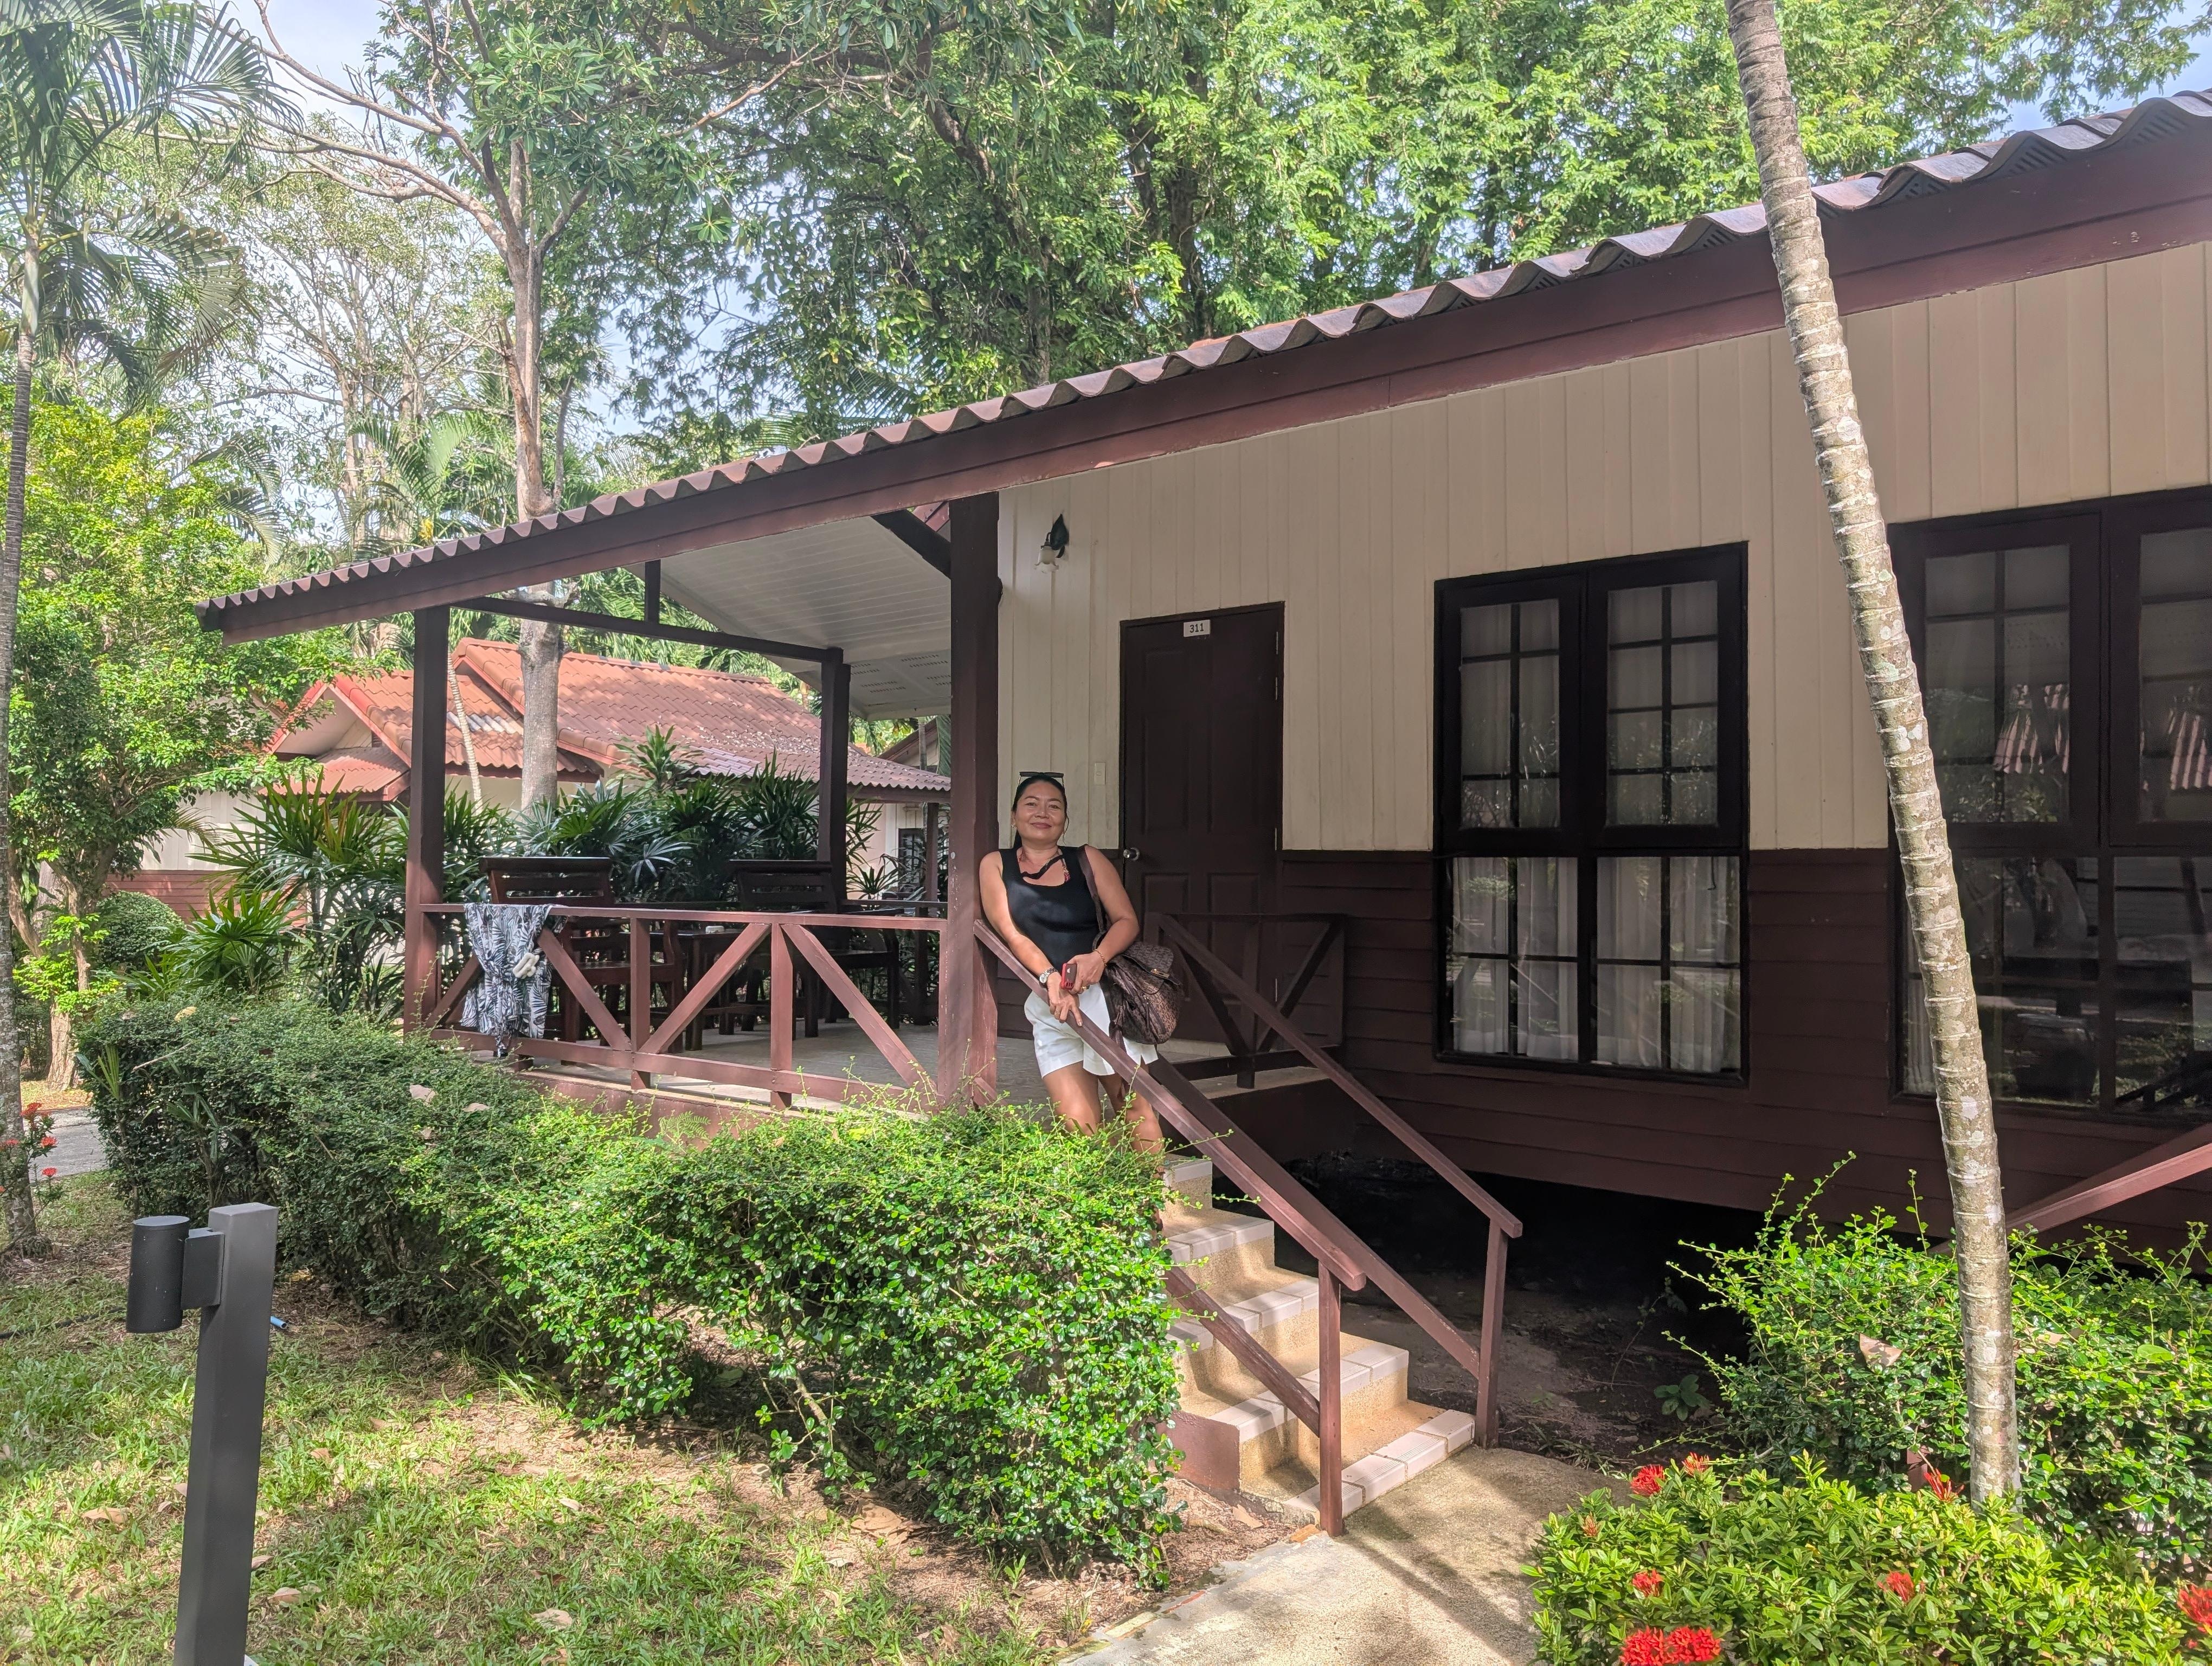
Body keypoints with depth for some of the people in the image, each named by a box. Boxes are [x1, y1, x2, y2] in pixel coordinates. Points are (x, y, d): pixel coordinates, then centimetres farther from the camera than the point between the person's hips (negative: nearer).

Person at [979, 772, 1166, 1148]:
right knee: (1078, 1128, -9)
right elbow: (1011, 933, -1)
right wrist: (1050, 978, -17)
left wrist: (1099, 956, -16)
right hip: (1046, 1005, 0)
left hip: (1103, 994, 0)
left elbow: (1127, 920, 6)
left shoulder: (1087, 860, 11)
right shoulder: (996, 866, 10)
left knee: (1136, 1109, -4)